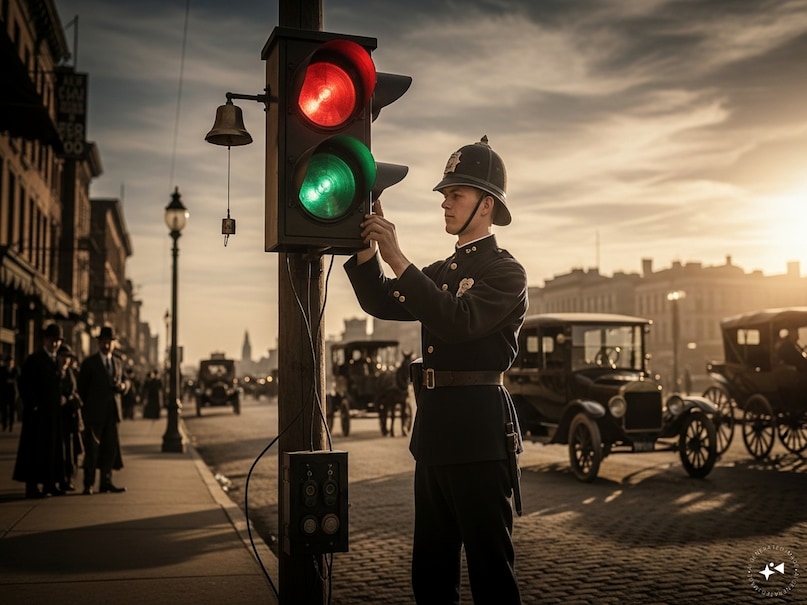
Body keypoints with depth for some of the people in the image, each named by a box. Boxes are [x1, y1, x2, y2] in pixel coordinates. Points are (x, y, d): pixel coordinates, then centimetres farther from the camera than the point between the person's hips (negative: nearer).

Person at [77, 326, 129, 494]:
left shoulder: (118, 363, 14)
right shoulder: (89, 363, 0)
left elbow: (124, 382, 19)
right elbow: (82, 388, 1)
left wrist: (123, 386, -4)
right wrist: (85, 409, -1)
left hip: (112, 412, 5)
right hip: (94, 412, -4)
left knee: (110, 447, 6)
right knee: (92, 448, -3)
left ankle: (106, 482, 14)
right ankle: (88, 484, 2)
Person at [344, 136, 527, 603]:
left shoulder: (505, 271, -5)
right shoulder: (441, 271, 20)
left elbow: (459, 321, -22)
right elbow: (381, 303, 11)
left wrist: (398, 259, -24)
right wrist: (368, 245, -3)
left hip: (480, 432, -8)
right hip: (435, 429, 8)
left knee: (490, 566, 0)